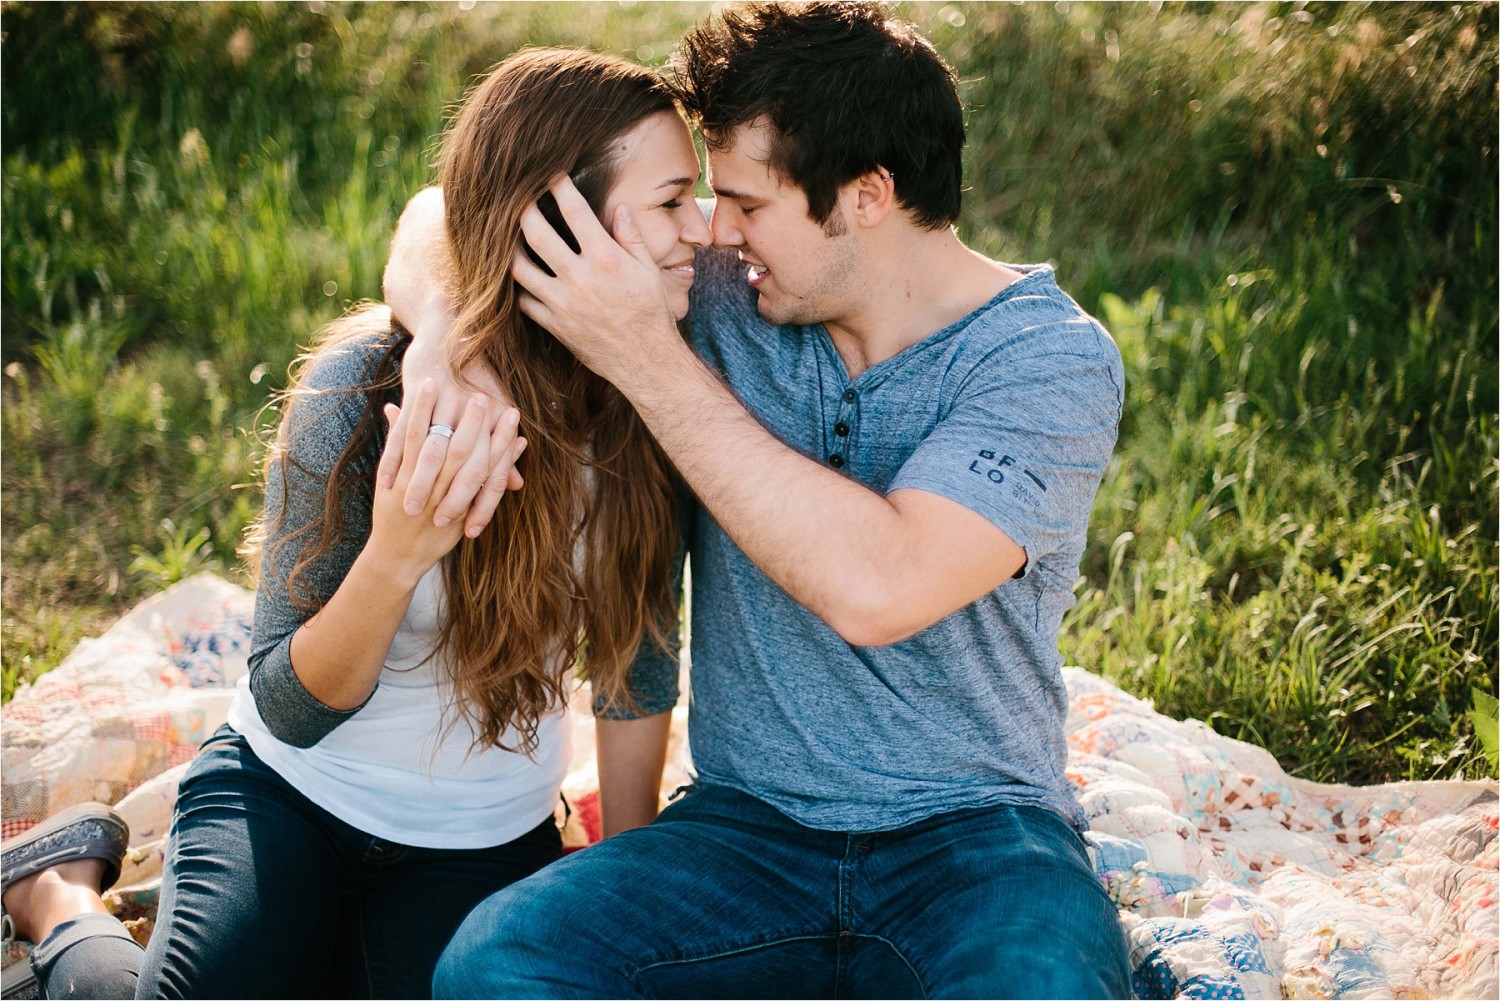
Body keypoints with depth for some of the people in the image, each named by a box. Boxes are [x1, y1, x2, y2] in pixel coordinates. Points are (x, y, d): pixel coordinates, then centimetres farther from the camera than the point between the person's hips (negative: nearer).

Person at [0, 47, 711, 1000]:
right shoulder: (367, 385, -22)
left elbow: (639, 658, 1)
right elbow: (291, 708, -18)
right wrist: (396, 555, -37)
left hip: (492, 841, 3)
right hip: (291, 793, -2)